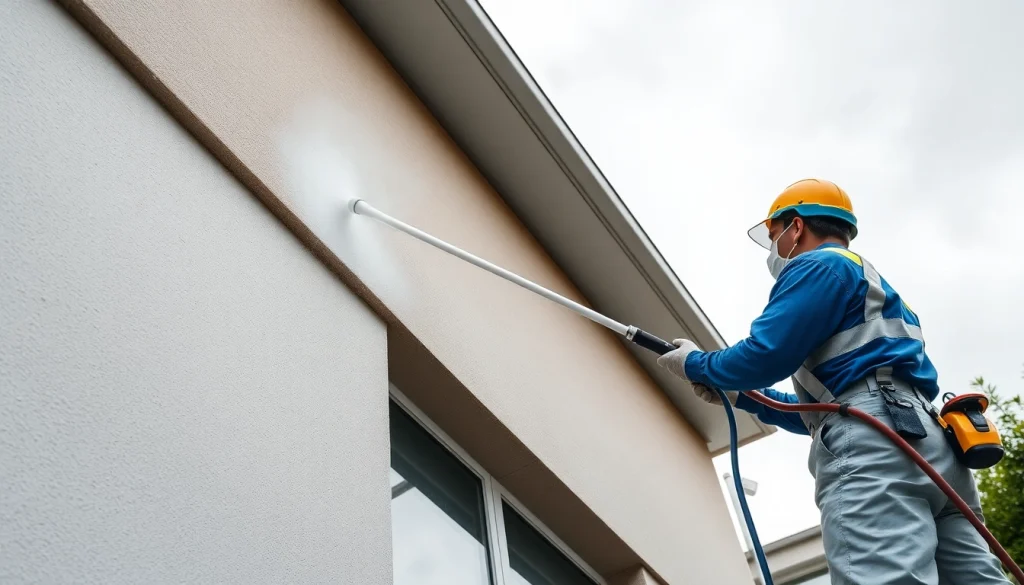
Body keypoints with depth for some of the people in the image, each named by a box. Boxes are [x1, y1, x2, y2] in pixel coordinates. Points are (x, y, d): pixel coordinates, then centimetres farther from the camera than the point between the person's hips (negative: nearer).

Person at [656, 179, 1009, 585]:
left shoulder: (821, 265, 8)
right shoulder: (868, 286, 39)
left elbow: (767, 355, -6)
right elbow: (821, 411, 39)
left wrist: (696, 365, 13)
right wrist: (737, 394, 40)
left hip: (873, 445, -10)